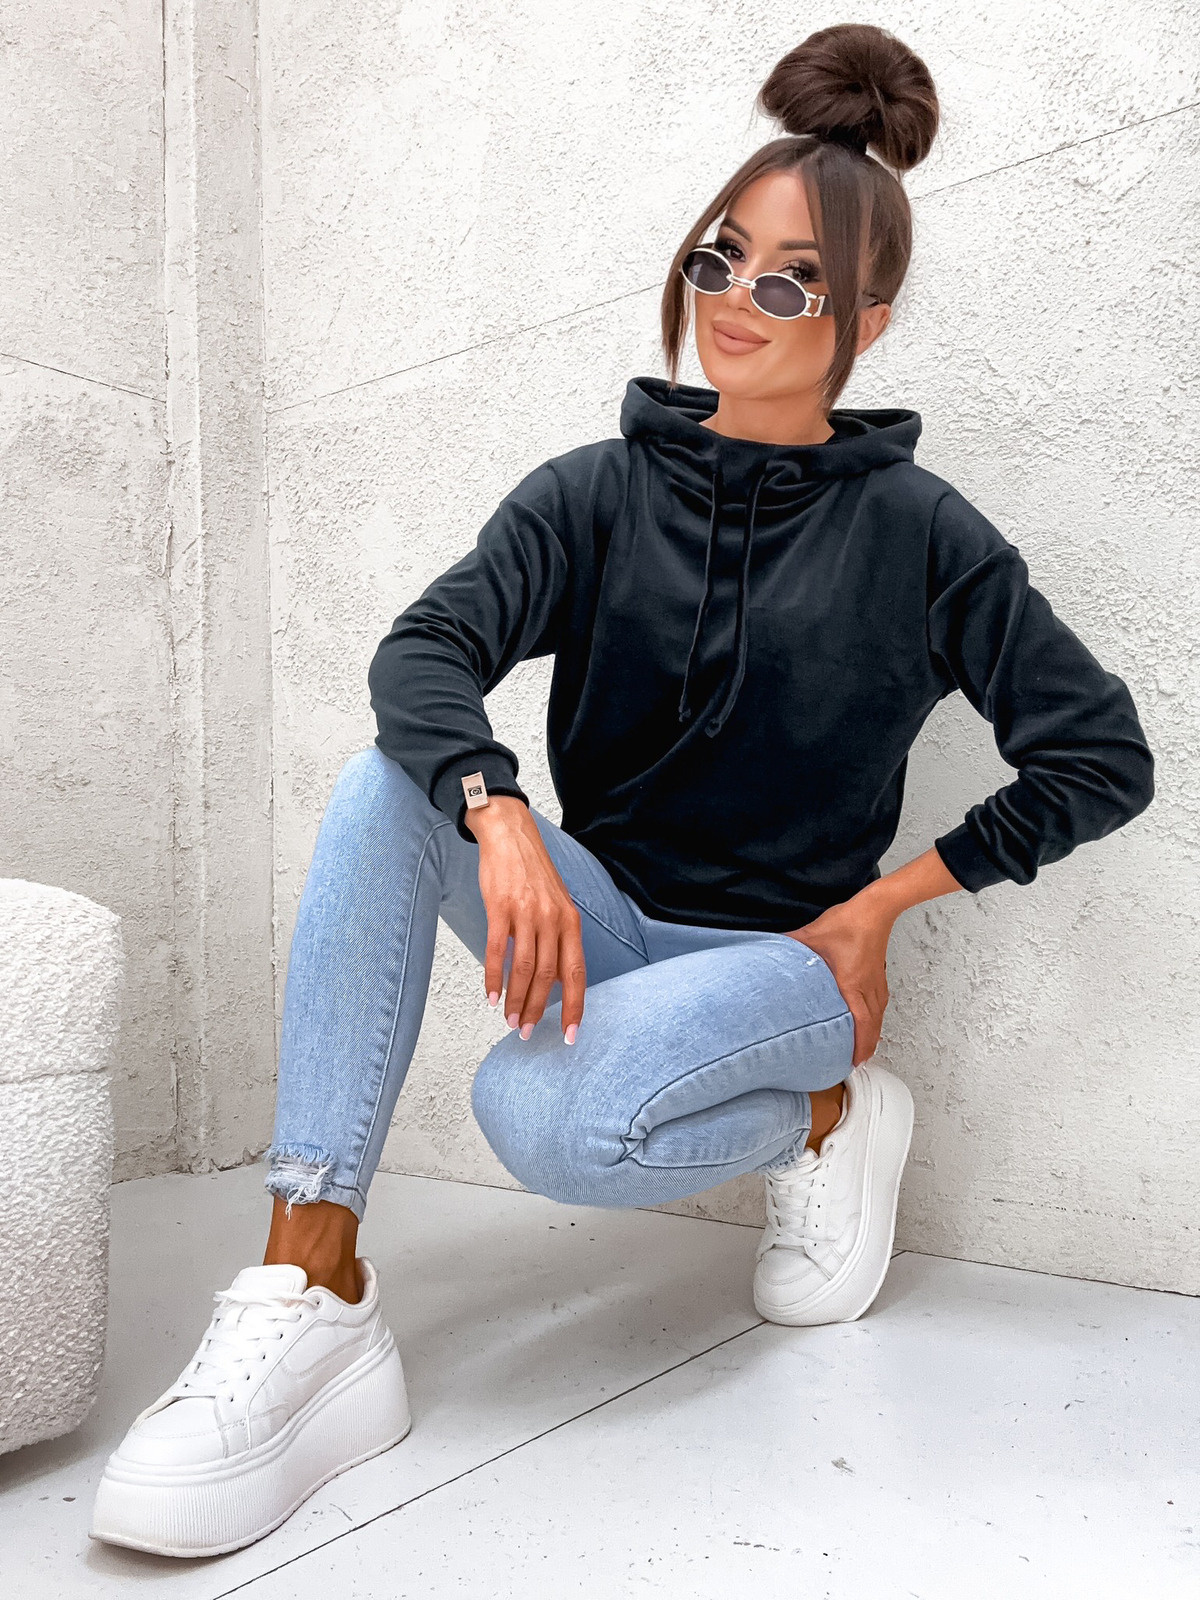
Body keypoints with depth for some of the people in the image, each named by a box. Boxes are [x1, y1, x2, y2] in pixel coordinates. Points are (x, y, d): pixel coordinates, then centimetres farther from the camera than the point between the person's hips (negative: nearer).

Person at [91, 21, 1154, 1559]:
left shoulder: (917, 530, -3)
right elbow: (424, 652, -15)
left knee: (544, 1113, -33)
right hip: (604, 917, 3)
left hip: (784, 952, -3)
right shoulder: (599, 491, 2)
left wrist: (891, 895, -5)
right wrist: (498, 816, -35)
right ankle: (311, 1299, -27)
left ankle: (822, 1114, 0)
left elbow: (1105, 755, -1)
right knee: (390, 784, -25)